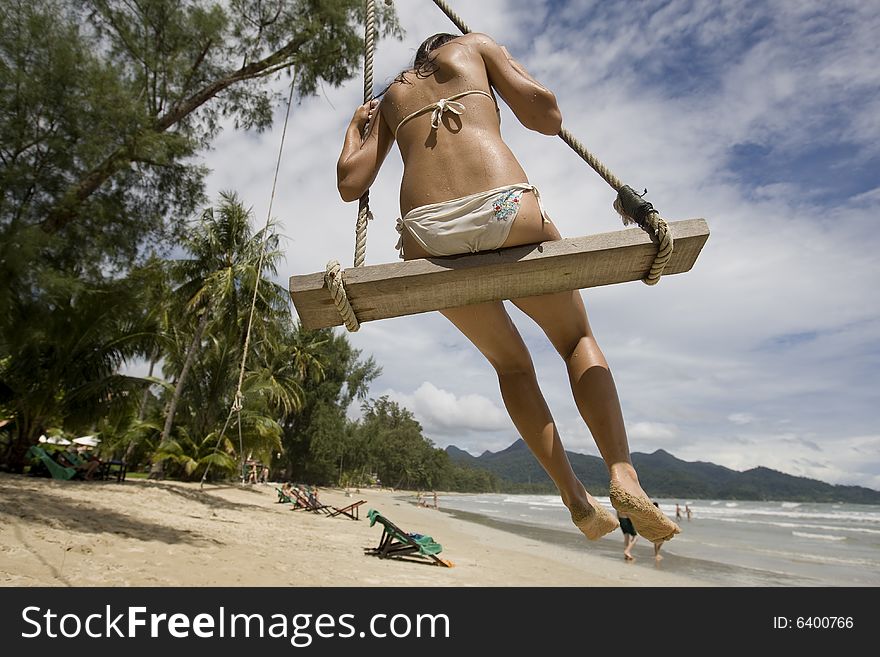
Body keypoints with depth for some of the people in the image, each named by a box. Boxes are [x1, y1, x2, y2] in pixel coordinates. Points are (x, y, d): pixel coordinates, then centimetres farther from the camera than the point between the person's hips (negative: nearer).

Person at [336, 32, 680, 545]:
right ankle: (623, 475, 2)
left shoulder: (389, 97, 32)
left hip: (428, 239, 3)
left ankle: (576, 497, 16)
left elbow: (351, 184, 18)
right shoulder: (474, 45, 26)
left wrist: (355, 127, 38)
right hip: (507, 212, -2)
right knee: (577, 338, 19)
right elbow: (548, 117, 12)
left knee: (510, 363, 22)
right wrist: (511, 78, 34)